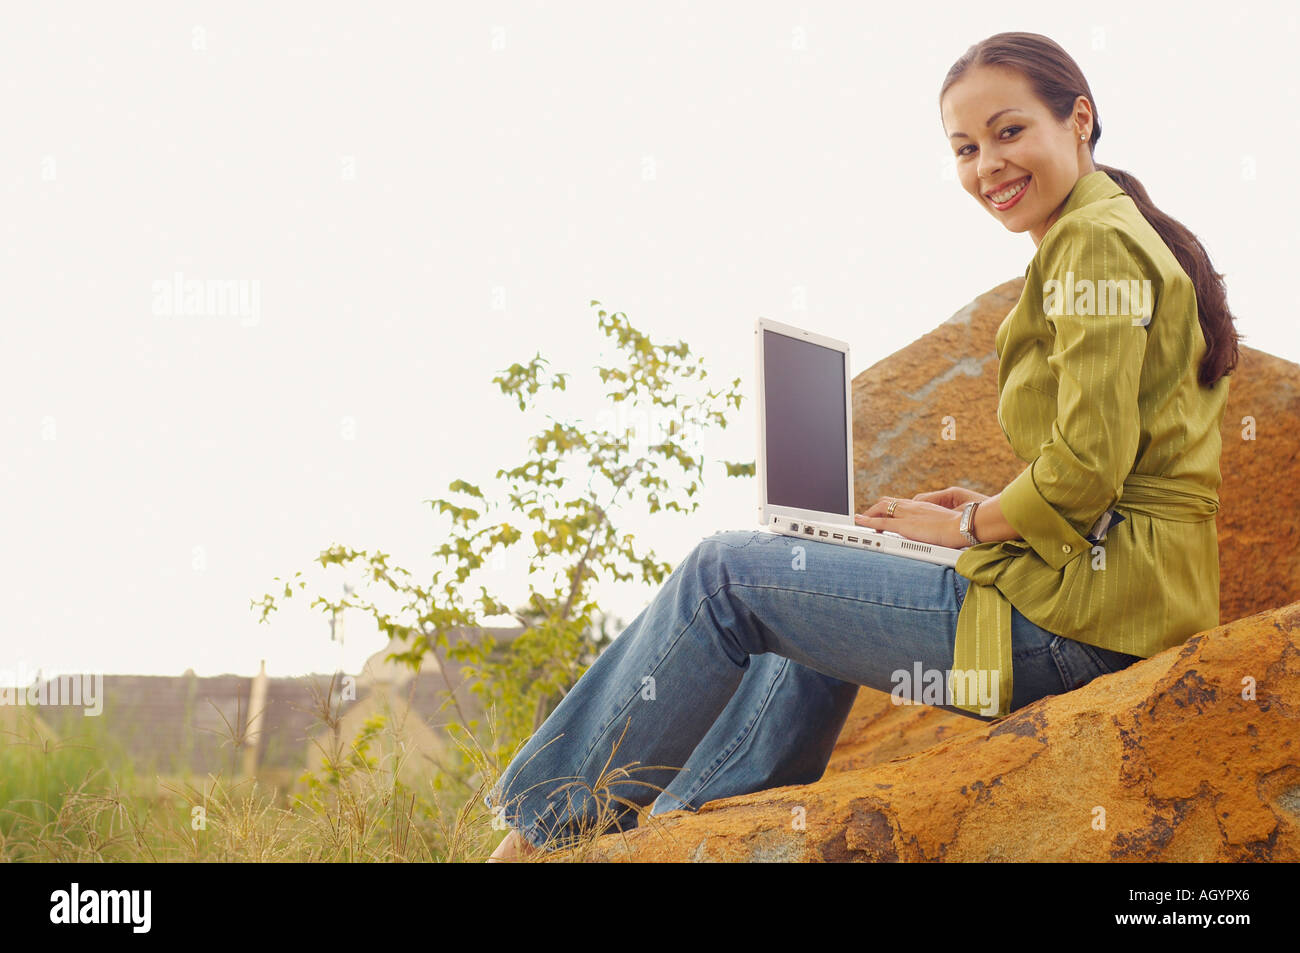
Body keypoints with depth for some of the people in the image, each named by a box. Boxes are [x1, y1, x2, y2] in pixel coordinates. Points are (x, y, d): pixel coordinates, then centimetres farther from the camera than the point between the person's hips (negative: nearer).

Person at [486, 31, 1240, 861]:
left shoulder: (1095, 241, -12)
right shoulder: (1123, 235, 20)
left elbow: (1086, 470, -21)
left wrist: (965, 525, -5)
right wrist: (994, 506, 12)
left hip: (1084, 610, -10)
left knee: (727, 574, -4)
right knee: (805, 603, 26)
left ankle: (547, 831, 8)